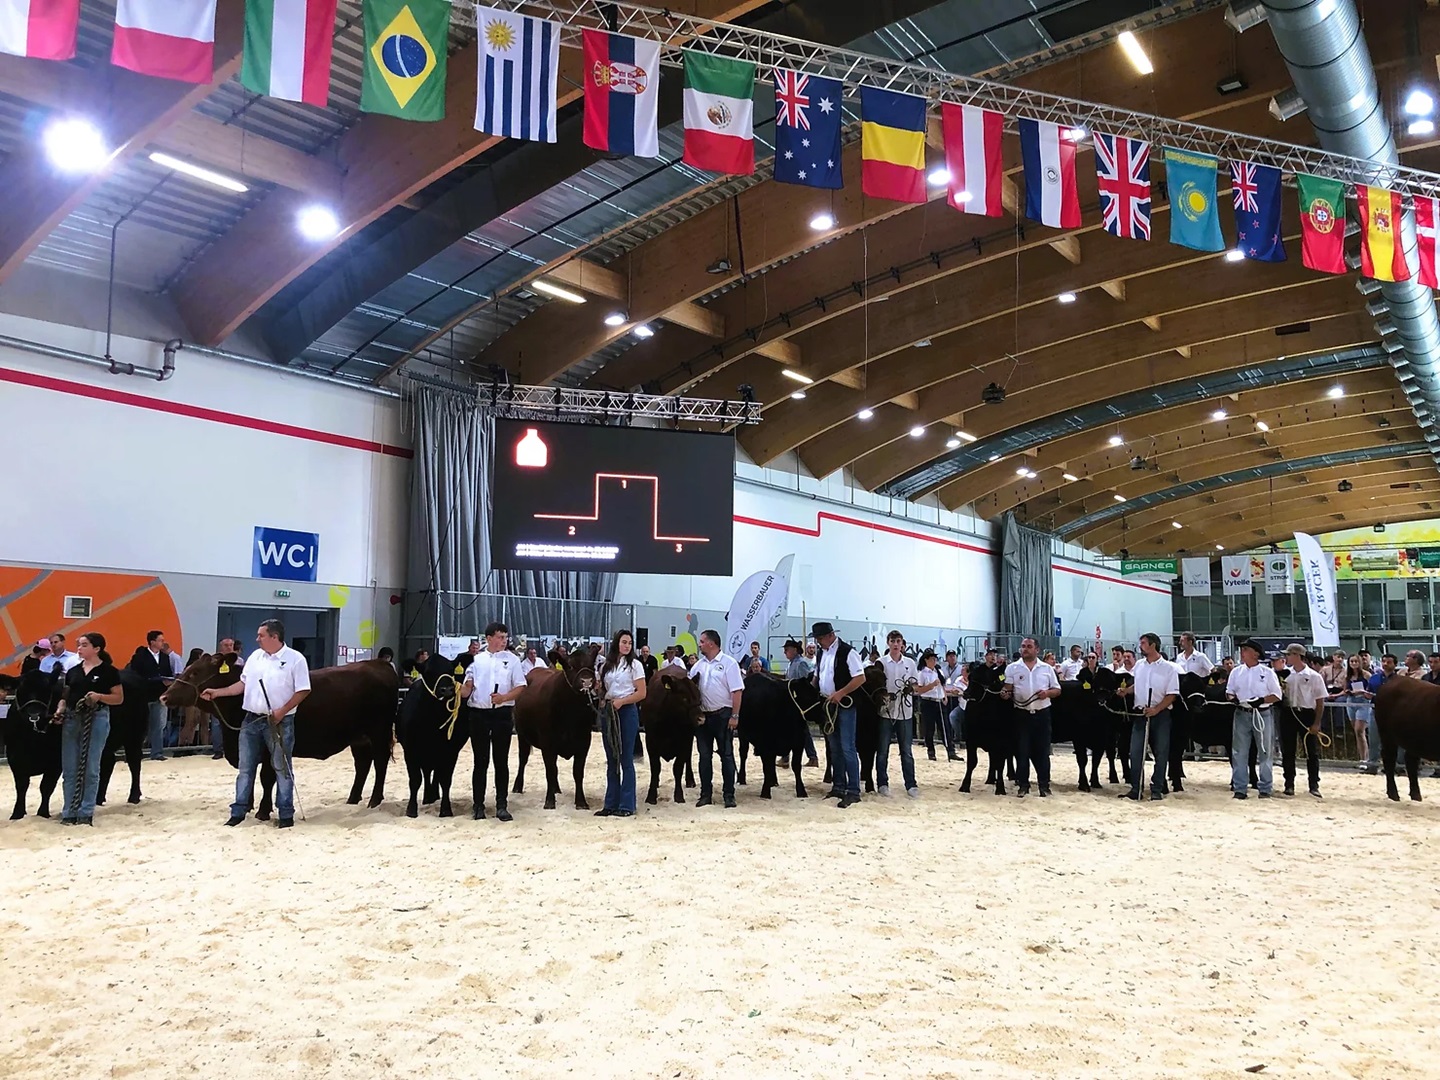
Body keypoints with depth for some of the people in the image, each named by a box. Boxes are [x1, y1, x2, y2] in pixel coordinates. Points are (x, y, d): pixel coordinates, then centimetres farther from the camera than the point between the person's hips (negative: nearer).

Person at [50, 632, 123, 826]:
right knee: (69, 768, 6)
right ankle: (69, 812, 14)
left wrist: (99, 696, -18)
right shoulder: (73, 670, 11)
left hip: (96, 719, -5)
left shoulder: (108, 671, -3)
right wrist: (60, 709, -3)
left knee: (90, 768, 1)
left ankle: (86, 812, 9)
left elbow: (119, 698, -2)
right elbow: (65, 695, 16)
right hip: (71, 718, 5)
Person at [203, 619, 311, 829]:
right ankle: (239, 811, 19)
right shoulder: (255, 657, 9)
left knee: (282, 768, 1)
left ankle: (286, 814, 9)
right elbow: (243, 685, 16)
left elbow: (303, 691, -10)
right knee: (245, 767, 10)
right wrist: (217, 692, 8)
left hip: (279, 722, -5)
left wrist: (282, 712, -16)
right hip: (251, 720, 5)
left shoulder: (295, 659, -9)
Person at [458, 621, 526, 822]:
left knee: (501, 761, 3)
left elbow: (520, 687, 0)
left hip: (502, 713, -1)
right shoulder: (476, 660, 7)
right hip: (478, 714, 1)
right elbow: (467, 688, 6)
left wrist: (504, 697, -16)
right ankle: (478, 805, 14)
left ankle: (501, 806, 10)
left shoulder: (512, 659, 4)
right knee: (481, 762, 7)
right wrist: (460, 690, -17)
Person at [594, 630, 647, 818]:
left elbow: (641, 693, -5)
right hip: (608, 712, 5)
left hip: (627, 712, -4)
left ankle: (627, 806, 3)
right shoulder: (605, 665, 11)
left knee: (626, 759, -2)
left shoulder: (635, 664, -1)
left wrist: (621, 701, -15)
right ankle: (611, 804, 15)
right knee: (611, 760, 9)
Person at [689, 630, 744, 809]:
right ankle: (706, 794, 15)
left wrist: (735, 716, -13)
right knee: (704, 755, 8)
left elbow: (737, 691, -9)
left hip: (723, 715, -5)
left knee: (727, 755, 1)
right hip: (702, 715, 5)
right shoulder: (698, 665, 11)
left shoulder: (728, 663, -5)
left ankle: (729, 795, 7)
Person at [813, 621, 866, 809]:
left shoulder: (847, 652, -13)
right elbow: (817, 676, 22)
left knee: (847, 748, -7)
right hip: (827, 705, 8)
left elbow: (861, 678, -16)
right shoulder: (821, 653, 10)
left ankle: (853, 791, -3)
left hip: (844, 705, -8)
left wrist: (840, 693, -20)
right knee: (833, 748, 14)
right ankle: (839, 786, 23)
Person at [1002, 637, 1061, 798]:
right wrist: (1006, 694, -21)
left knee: (1042, 750, 3)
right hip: (1021, 714, 0)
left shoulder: (1047, 668, 7)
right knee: (1021, 750, 2)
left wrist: (1048, 693, -10)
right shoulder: (1012, 668, 5)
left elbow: (1057, 690, 10)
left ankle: (1044, 784, 11)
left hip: (1042, 714, 0)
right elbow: (1008, 690, 1)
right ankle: (1023, 784, 10)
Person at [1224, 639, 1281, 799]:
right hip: (1242, 714, 3)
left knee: (1265, 752, 5)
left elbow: (1277, 695, -1)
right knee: (1239, 752, 3)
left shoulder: (1267, 672, -2)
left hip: (1263, 714, -3)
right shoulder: (1236, 672, 8)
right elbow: (1229, 691, 12)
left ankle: (1266, 788, 13)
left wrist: (1261, 700, -18)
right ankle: (1240, 788, 8)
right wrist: (1233, 698, -11)